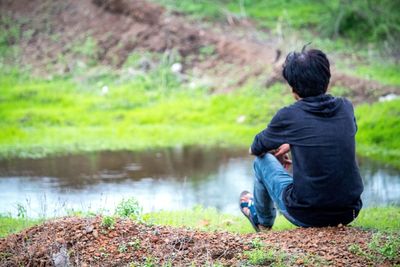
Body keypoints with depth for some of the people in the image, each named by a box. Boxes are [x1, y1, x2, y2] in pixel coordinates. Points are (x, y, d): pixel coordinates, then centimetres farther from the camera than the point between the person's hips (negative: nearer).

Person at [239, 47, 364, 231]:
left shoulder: (289, 116, -10)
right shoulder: (346, 107, 1)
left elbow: (256, 149, 8)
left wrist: (276, 151, 32)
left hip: (306, 216, -4)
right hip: (349, 213, 4)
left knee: (262, 161, 19)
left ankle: (263, 221, 44)